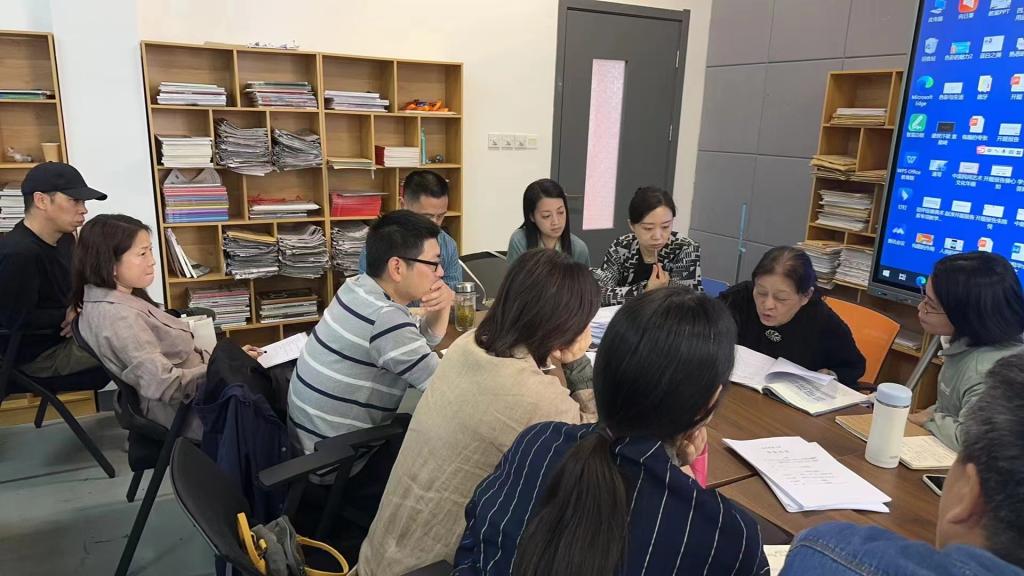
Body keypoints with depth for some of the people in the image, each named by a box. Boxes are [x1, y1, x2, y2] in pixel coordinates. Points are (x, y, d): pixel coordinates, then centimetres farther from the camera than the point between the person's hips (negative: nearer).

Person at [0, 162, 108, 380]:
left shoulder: (63, 238, 3)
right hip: (36, 355, -9)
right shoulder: (18, 253, -26)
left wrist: (78, 309, -7)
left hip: (62, 336, 9)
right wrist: (70, 315, -14)